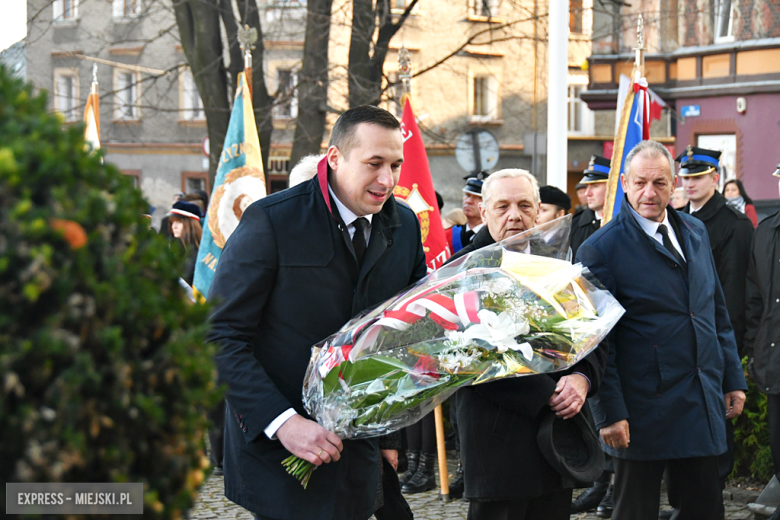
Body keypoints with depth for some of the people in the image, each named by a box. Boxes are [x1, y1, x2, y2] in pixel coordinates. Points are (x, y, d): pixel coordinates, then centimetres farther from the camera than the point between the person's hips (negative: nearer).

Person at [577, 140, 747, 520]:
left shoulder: (695, 233, 11)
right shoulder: (600, 249, -10)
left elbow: (717, 313, 18)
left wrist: (733, 378, 14)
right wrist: (609, 412, -14)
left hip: (703, 406, 6)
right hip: (642, 412, -6)